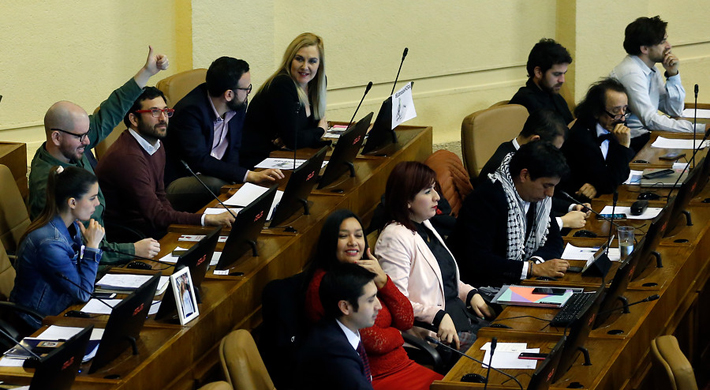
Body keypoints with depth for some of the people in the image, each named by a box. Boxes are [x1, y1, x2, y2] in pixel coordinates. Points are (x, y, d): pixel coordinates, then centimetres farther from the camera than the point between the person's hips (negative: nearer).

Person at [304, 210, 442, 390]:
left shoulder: (365, 274, 12)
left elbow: (406, 321, 7)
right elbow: (373, 341, -16)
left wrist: (382, 280, -5)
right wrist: (395, 334, 5)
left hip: (404, 366, 8)